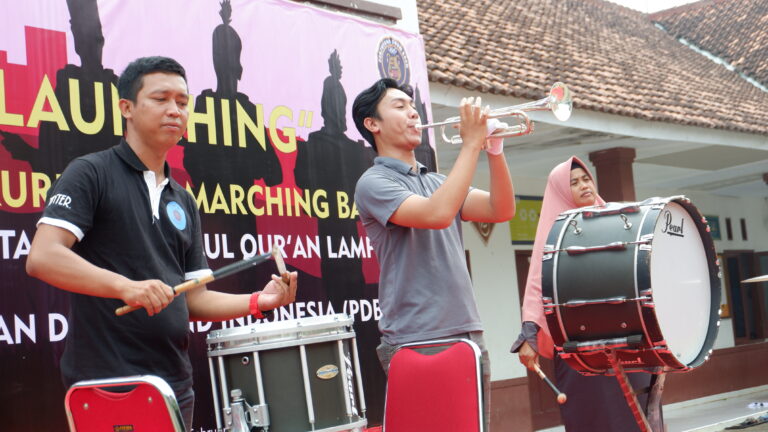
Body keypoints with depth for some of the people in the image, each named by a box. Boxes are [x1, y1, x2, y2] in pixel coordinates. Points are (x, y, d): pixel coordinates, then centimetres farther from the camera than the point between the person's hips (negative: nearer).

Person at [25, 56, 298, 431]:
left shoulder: (183, 201, 15)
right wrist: (125, 286, -28)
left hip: (175, 385, 7)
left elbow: (193, 298, 14)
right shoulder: (91, 174, -4)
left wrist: (256, 301, -2)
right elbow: (41, 258, -16)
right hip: (105, 386, -6)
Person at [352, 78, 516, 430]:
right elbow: (437, 214, -22)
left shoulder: (436, 182, 18)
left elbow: (501, 210, 7)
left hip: (467, 333, 7)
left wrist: (494, 147, -4)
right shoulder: (374, 182, -5)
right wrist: (471, 143, -16)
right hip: (416, 342, -7)